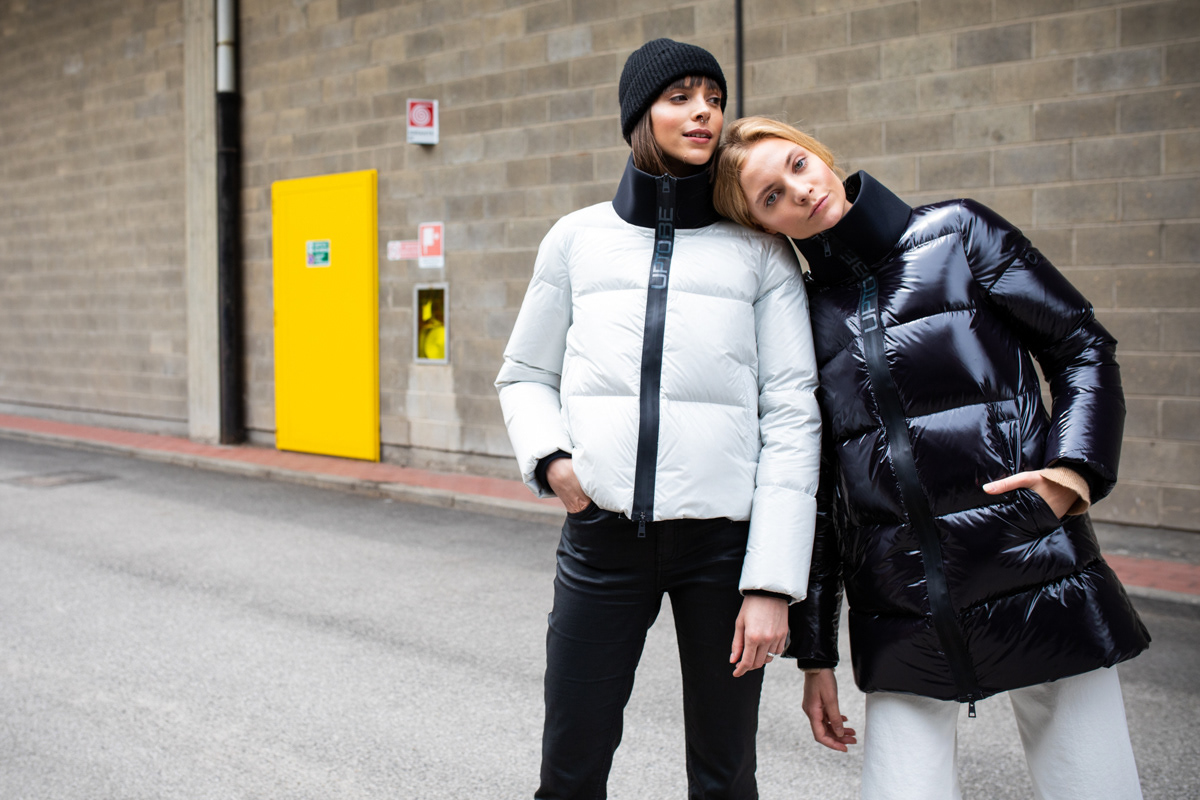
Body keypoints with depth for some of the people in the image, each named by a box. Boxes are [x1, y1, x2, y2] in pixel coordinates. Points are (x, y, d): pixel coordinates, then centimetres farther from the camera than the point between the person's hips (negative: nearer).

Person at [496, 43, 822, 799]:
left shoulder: (760, 252, 2)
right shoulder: (579, 238, 7)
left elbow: (793, 418, -2)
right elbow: (525, 375, 17)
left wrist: (773, 582, -9)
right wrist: (549, 455, -6)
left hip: (722, 537, -1)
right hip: (603, 532, 1)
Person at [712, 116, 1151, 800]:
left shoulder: (957, 234, 4)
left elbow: (1083, 347, 5)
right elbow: (814, 492, 12)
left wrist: (1078, 467, -13)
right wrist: (815, 654, 13)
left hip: (1038, 582, -1)